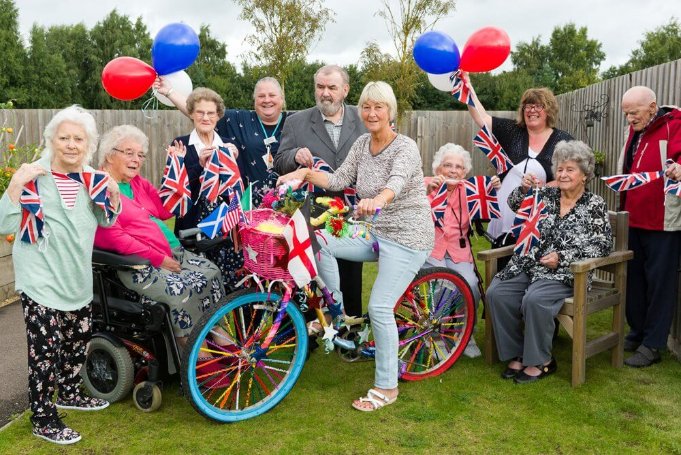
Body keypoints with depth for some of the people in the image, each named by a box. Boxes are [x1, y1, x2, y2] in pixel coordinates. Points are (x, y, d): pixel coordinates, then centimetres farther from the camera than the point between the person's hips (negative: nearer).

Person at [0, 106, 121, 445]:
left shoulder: (91, 177, 4)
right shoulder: (35, 177, -14)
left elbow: (107, 221, 15)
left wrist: (113, 194, -4)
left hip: (78, 280, 7)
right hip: (41, 282, -6)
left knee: (78, 341, 20)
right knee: (45, 351, -6)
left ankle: (69, 393, 41)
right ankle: (43, 420, 10)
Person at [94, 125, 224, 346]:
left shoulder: (140, 184, 20)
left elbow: (166, 211, 12)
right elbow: (114, 238, -16)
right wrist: (158, 259, -17)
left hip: (173, 252, 9)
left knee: (211, 272, -6)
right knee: (181, 290, -26)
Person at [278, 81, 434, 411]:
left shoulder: (405, 148, -16)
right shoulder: (362, 144, 4)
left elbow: (397, 182, -36)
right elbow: (339, 180, 1)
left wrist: (377, 200, -57)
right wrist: (305, 172, -13)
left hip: (407, 236, -7)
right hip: (376, 232, 7)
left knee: (379, 307, -12)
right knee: (319, 240, -12)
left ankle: (386, 387, 6)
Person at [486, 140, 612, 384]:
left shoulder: (595, 205, 1)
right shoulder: (547, 195, 12)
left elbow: (602, 245, -5)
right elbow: (515, 205, 17)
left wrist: (562, 257, -14)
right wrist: (524, 188, -5)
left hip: (565, 273, -5)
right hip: (530, 266, 5)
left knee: (534, 299, -33)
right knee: (496, 292, -19)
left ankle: (541, 361, -11)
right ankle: (518, 354, -5)